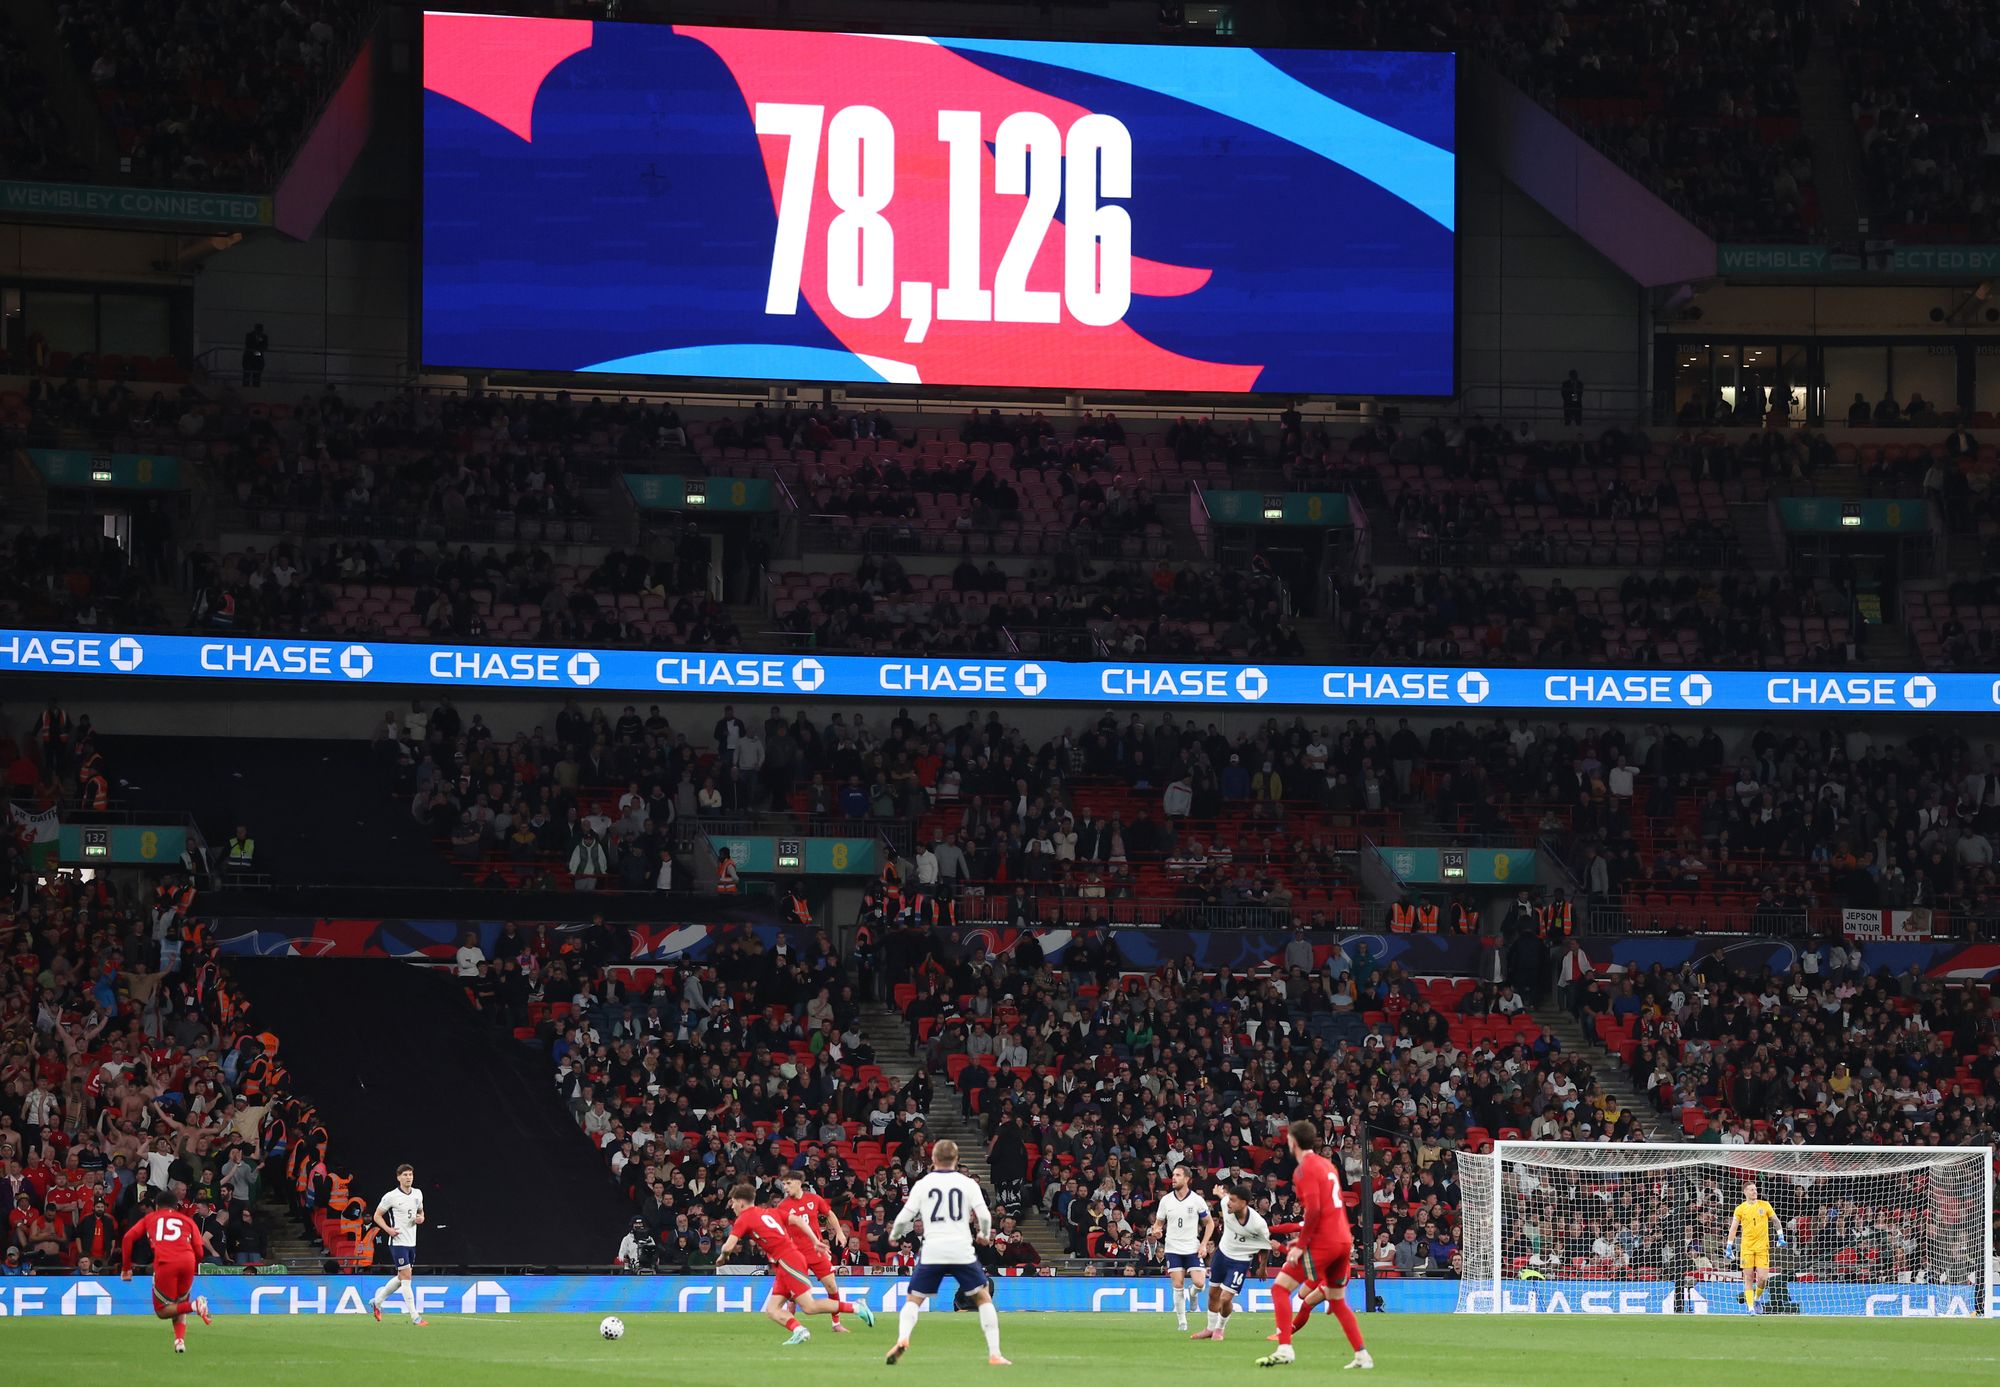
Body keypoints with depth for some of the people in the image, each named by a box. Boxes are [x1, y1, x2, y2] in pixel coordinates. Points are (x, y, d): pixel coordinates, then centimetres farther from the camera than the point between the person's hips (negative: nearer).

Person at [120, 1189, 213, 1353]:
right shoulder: (187, 1220, 26)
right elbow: (199, 1252, 17)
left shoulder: (149, 1218, 26)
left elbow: (128, 1238, 13)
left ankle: (194, 1305, -20)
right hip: (188, 1261, 3)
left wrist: (126, 1268, 19)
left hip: (165, 1263, -3)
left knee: (162, 1311, 6)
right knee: (179, 1305, 21)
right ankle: (180, 1340, -4)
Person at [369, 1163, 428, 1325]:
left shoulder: (417, 1194, 8)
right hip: (398, 1241, -7)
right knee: (406, 1277, -11)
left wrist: (421, 1218, 0)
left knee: (402, 1278, 14)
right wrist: (388, 1229, -17)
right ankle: (414, 1317, -11)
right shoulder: (391, 1196, -9)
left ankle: (377, 1300, 35)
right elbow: (377, 1216, -1)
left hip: (411, 1242, 7)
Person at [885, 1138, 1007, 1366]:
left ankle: (902, 1338, -19)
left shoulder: (922, 1184, 6)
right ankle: (994, 1354, 2)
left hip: (931, 1251, 0)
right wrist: (984, 1234, 20)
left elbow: (904, 1217, 3)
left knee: (913, 1301, 10)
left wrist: (893, 1235, 24)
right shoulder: (968, 1184, 5)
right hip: (962, 1250, 0)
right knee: (983, 1298, 12)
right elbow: (984, 1215, -1)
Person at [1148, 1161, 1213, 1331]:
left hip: (1193, 1248, -1)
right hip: (1173, 1248, 1)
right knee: (1178, 1285, -4)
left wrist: (1203, 1244, -6)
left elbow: (1209, 1223, 5)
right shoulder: (1166, 1200, 1)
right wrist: (1156, 1231, -14)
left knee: (1199, 1283, -13)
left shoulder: (1197, 1200, -4)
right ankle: (1181, 1322, 7)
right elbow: (1158, 1223, 10)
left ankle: (1192, 1294, 24)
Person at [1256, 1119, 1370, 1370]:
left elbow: (1313, 1210, -21)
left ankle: (1284, 1349, -15)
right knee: (1337, 1301, 19)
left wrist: (1301, 1245, -17)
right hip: (1343, 1240, 8)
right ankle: (1362, 1356, 15)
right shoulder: (1326, 1164, 16)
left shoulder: (1305, 1169, -10)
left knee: (1280, 1288, -4)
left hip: (1322, 1243, -8)